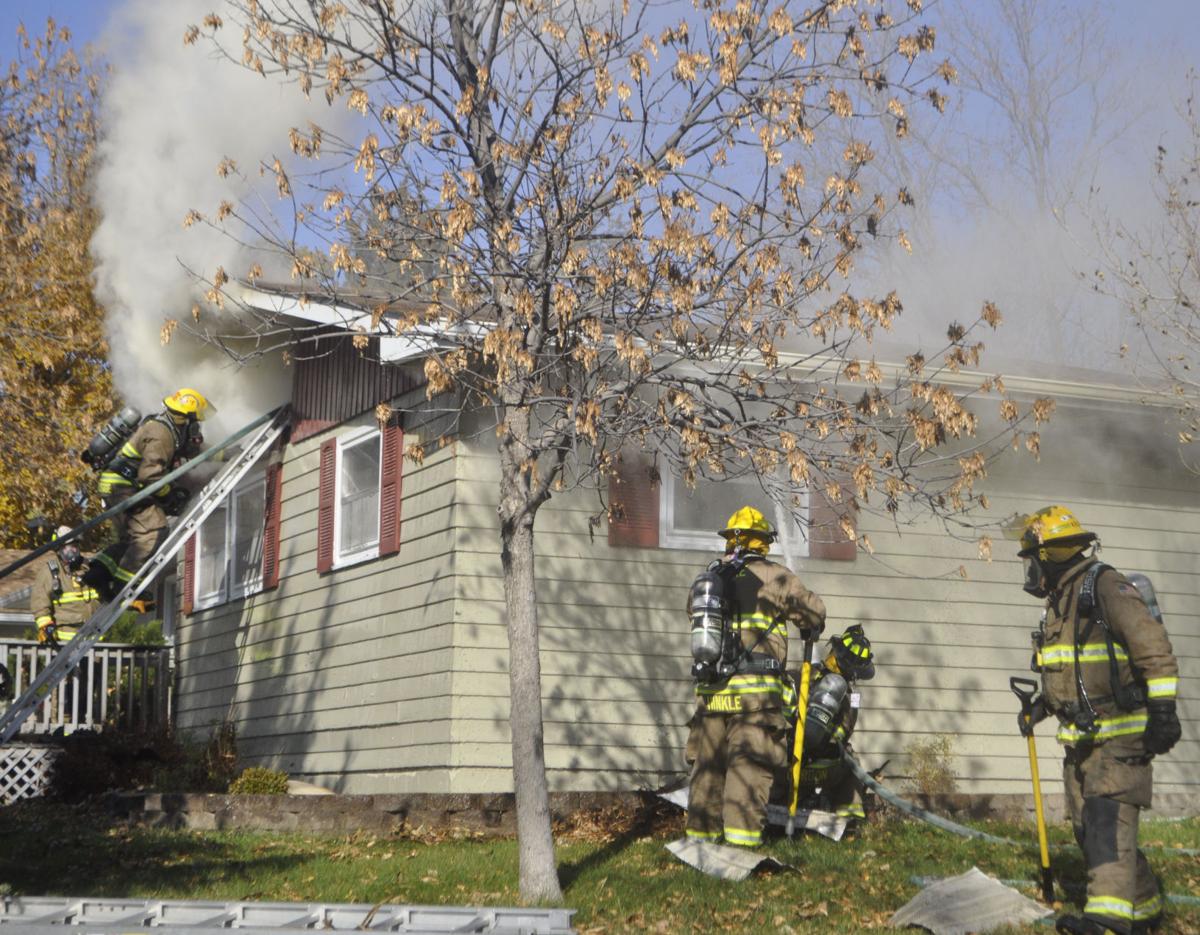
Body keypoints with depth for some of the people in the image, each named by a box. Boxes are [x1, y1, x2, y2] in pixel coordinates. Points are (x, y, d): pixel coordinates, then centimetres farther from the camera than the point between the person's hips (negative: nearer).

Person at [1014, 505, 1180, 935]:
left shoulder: (1107, 588, -14)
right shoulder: (1059, 602, 17)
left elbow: (1153, 646, -21)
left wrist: (1162, 708, -25)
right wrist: (1041, 705, 16)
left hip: (1121, 734, -10)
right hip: (1082, 738, 10)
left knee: (1109, 815, -20)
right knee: (1087, 826, 9)